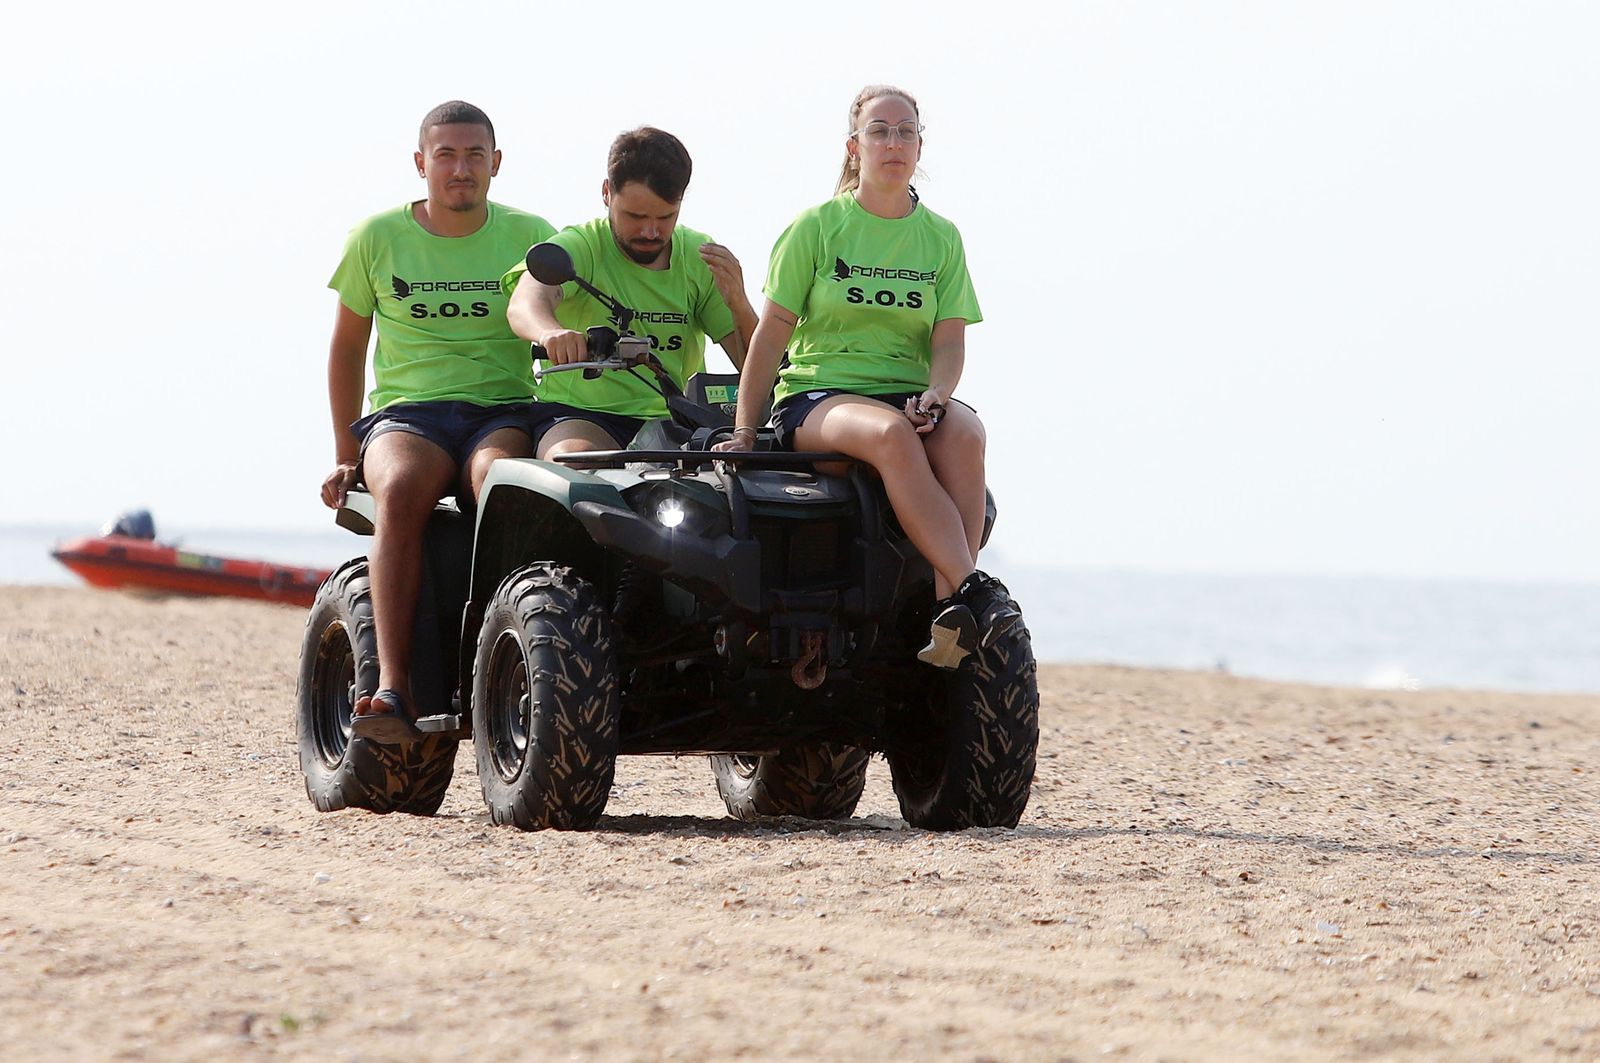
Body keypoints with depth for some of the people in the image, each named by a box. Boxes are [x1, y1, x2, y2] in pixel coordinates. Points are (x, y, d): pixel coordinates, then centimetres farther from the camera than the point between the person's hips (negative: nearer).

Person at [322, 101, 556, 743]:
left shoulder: (529, 236, 8)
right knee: (401, 488, -37)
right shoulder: (377, 237, 8)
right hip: (406, 413, 0)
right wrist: (345, 455, 14)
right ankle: (392, 687, -46)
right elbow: (347, 346, 17)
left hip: (504, 414, 0)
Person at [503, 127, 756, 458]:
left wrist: (739, 306, -19)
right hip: (579, 413, -3)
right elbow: (524, 304, -26)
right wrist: (550, 332, -51)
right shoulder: (579, 246, -3)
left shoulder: (700, 257, 7)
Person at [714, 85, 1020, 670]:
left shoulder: (941, 238, 13)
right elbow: (771, 335, 4)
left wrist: (934, 396, -17)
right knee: (890, 434, -38)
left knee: (963, 433, -34)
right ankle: (974, 590, -45)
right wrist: (743, 432, -3)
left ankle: (949, 610, -43)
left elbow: (950, 342, 5)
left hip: (909, 395, 3)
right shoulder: (818, 227, 4)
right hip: (815, 397, -3)